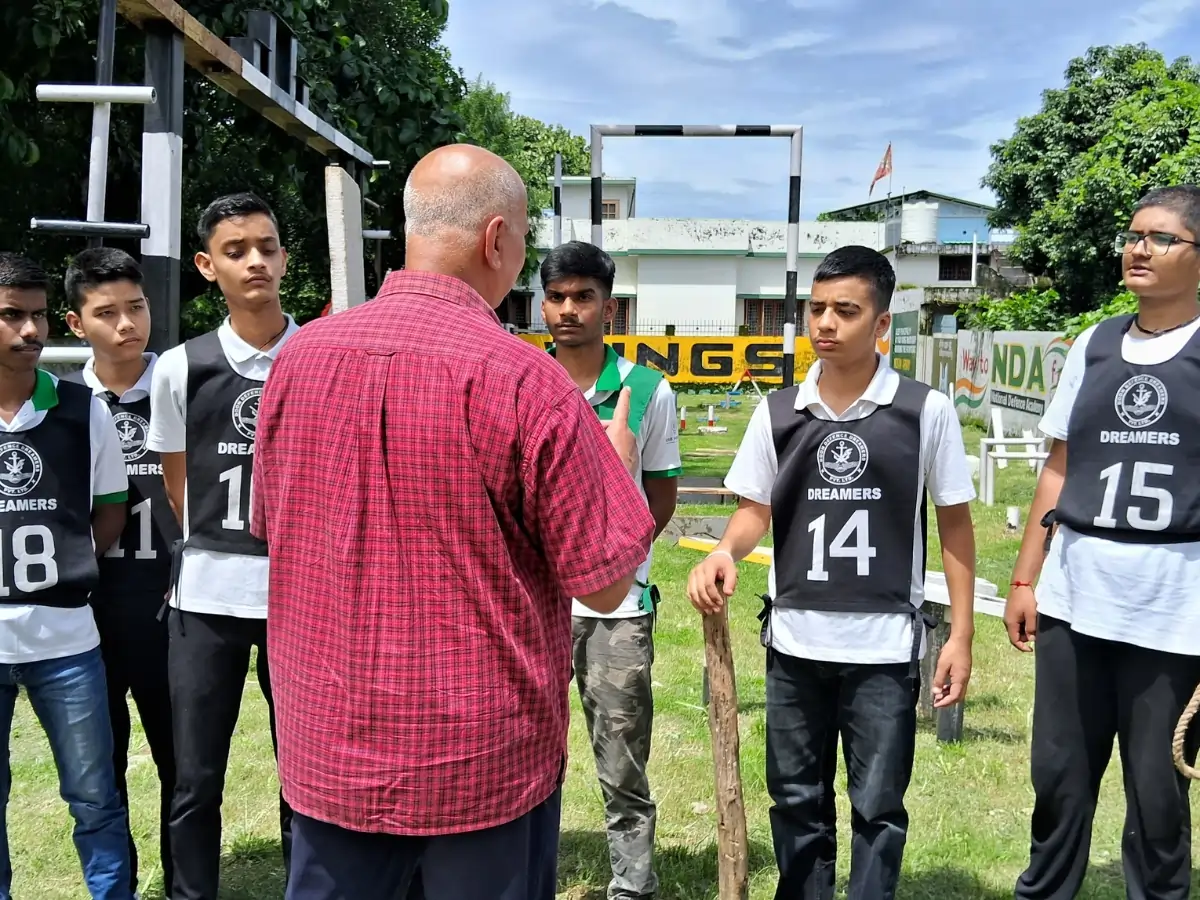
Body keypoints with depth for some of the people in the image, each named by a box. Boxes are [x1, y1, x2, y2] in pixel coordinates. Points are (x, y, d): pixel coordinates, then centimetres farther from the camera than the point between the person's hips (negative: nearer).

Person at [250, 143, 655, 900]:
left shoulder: (300, 356, -5)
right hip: (487, 755, -3)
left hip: (328, 744, 4)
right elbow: (605, 583, -12)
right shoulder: (527, 382, -19)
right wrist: (618, 461, 6)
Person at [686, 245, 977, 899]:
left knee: (877, 808, 9)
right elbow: (755, 509, 8)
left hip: (884, 647, -2)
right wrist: (724, 553, -15)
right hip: (794, 642, 3)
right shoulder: (778, 412, 1)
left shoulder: (926, 411, -6)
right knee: (796, 801, 16)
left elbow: (954, 522, 0)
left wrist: (961, 635, -2)